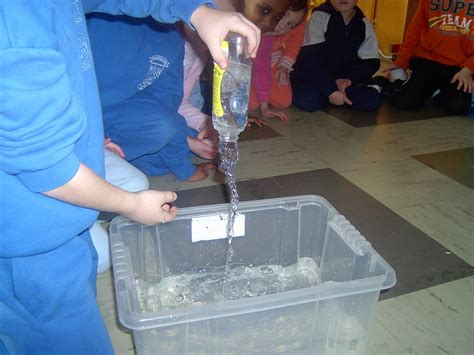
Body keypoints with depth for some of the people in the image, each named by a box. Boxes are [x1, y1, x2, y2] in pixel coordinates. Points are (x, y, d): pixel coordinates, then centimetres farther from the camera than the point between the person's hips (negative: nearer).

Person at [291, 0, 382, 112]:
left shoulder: (364, 24, 3)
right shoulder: (319, 17, -10)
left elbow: (371, 62, 1)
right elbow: (311, 59, -18)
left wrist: (348, 78, -18)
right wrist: (331, 90, -26)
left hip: (347, 77, 3)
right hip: (315, 75, -3)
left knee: (371, 100, -24)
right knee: (307, 100, -34)